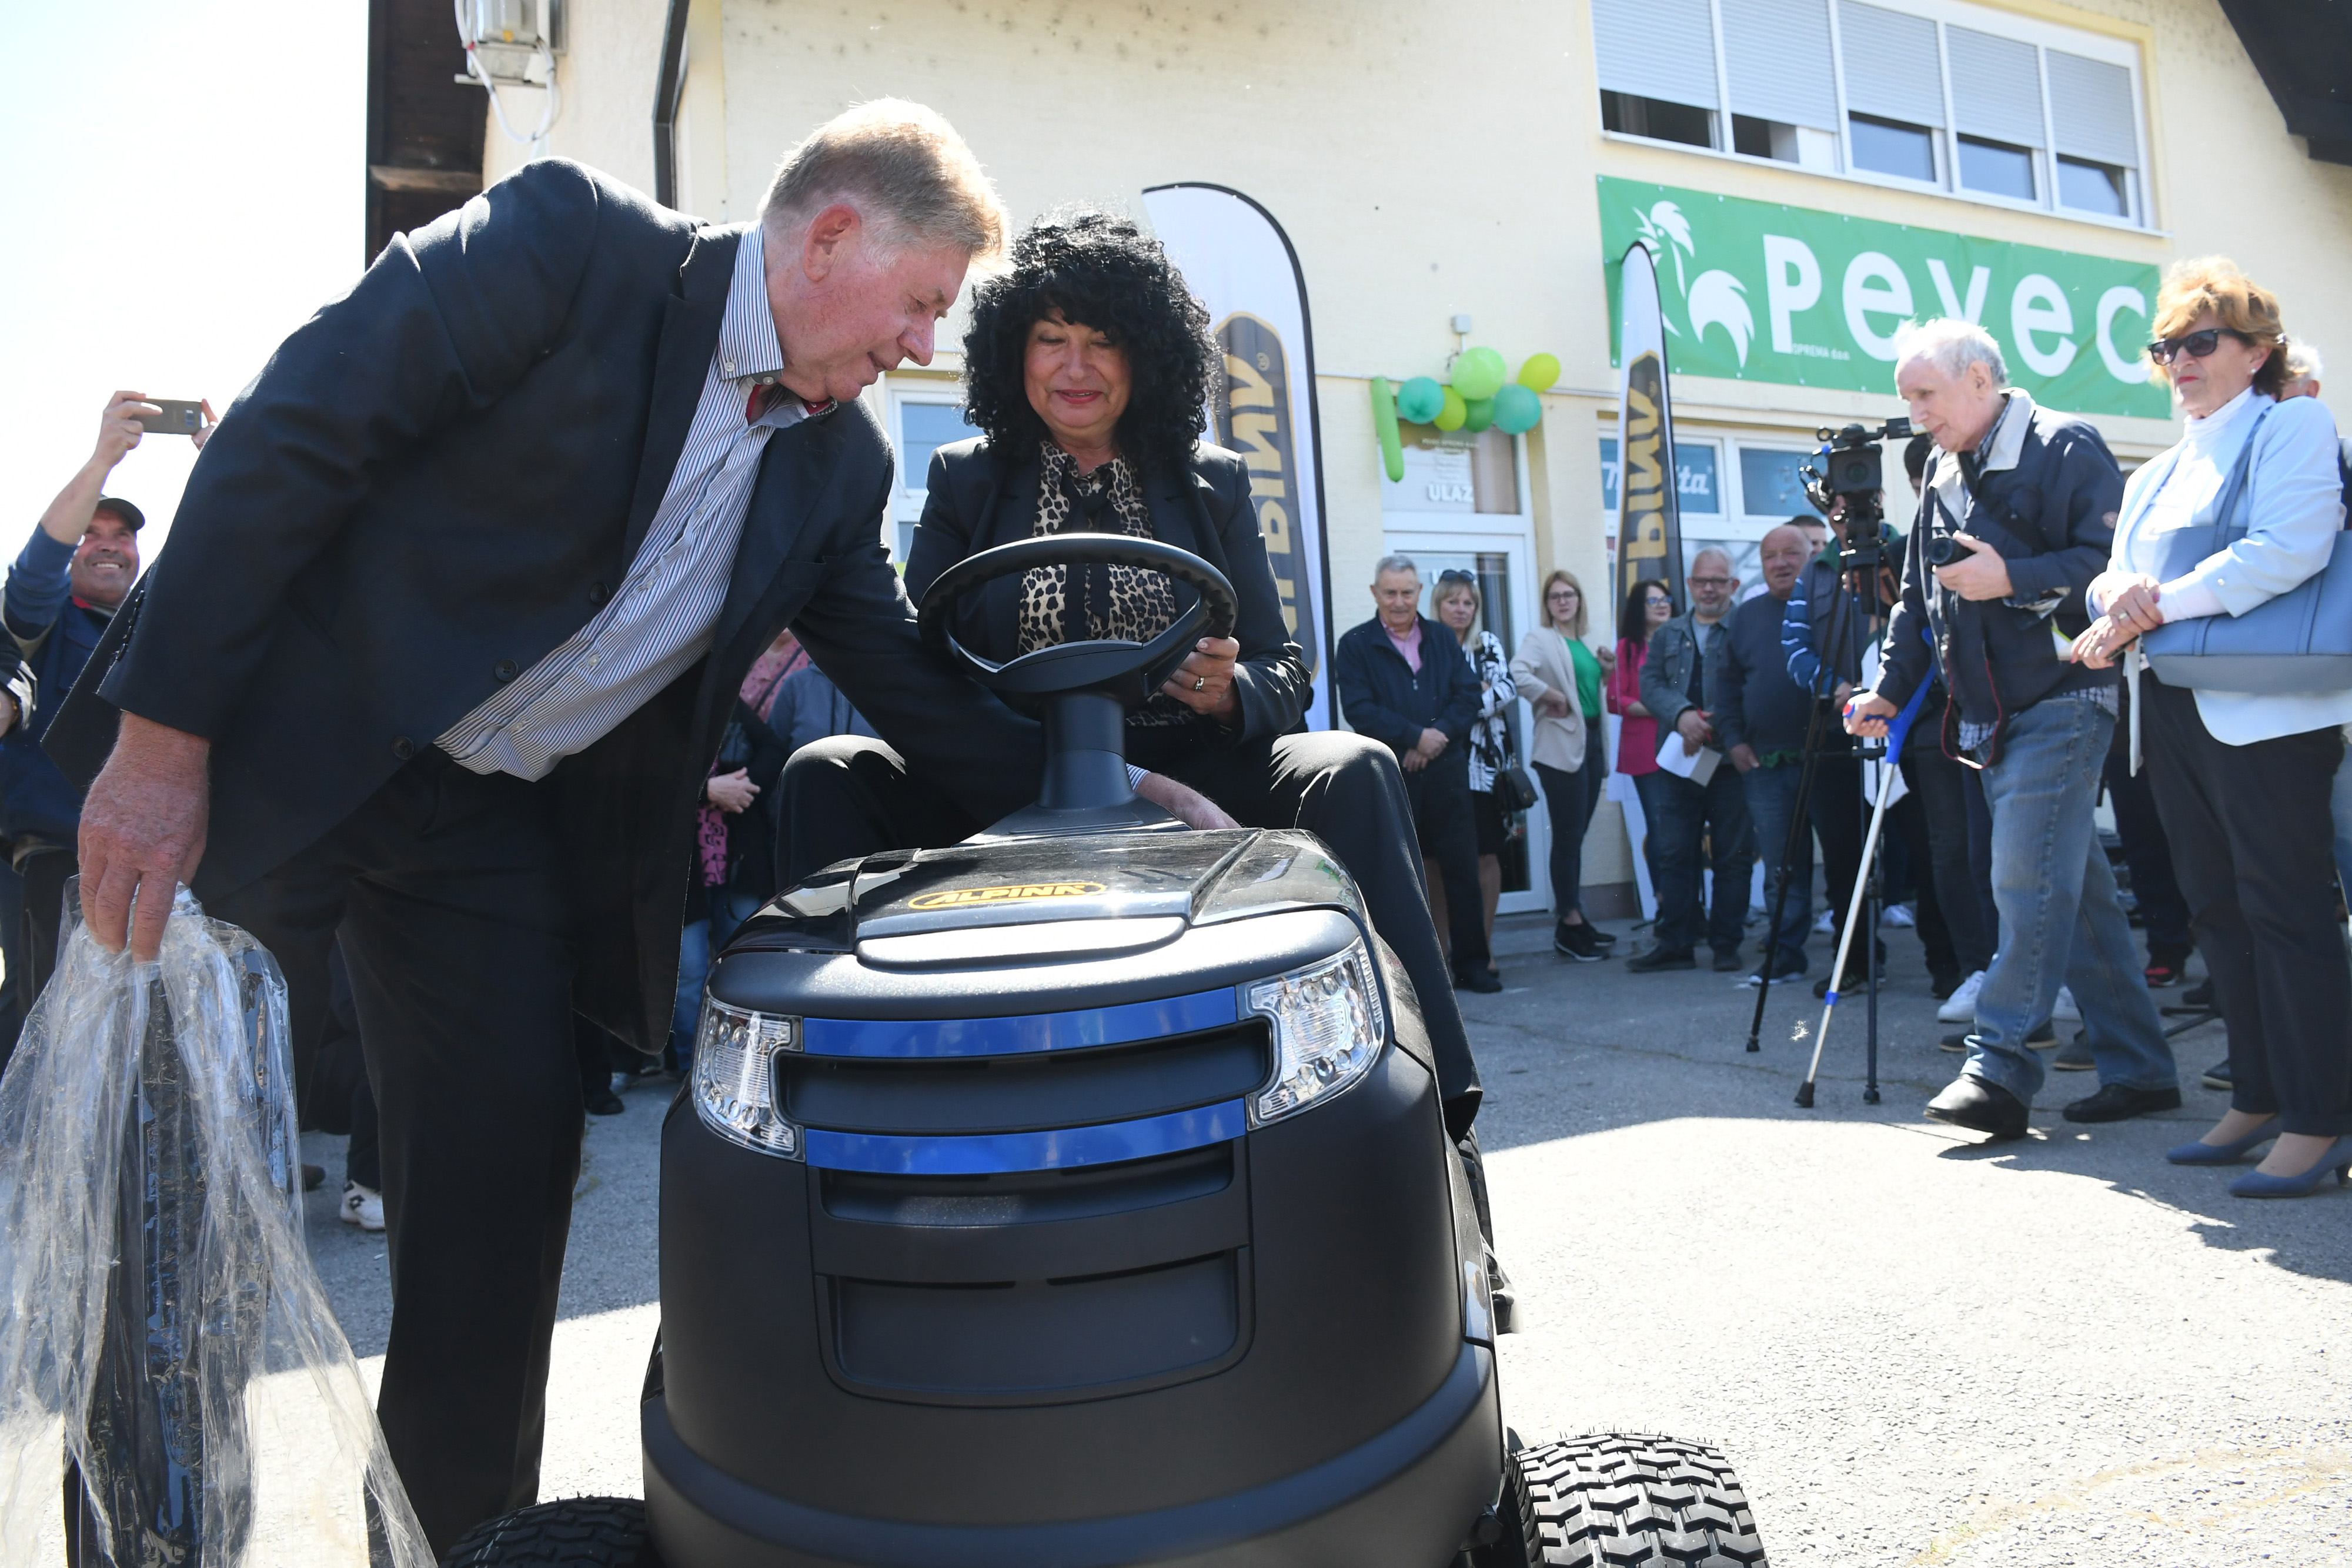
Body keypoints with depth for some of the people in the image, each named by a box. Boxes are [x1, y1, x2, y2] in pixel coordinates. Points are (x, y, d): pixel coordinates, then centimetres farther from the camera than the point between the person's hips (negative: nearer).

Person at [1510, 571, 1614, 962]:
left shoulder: (1583, 644, 19)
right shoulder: (1539, 639, -5)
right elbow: (1517, 674, -23)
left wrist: (1607, 671, 10)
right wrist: (1553, 697, -15)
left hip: (1591, 743, 8)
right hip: (1562, 747, -8)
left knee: (1576, 836, 12)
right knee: (1568, 837, -5)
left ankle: (1571, 918, 19)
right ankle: (1570, 924, 2)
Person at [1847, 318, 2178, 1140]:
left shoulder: (2065, 448, -6)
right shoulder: (1943, 473, 17)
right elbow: (1918, 597, 21)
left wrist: (2013, 578, -20)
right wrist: (1889, 688, 12)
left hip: (2061, 702, -8)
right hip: (1991, 717, 8)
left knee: (2028, 884, -12)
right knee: (2076, 888, 10)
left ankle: (1999, 1066, -9)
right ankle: (2139, 1067, 16)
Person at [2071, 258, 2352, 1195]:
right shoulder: (2157, 474, 22)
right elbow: (2112, 577, 15)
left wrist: (2162, 605, -18)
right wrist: (2119, 597, -8)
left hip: (2263, 707, -8)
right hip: (2174, 708, 8)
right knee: (2218, 907, 10)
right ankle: (2258, 1102, 19)